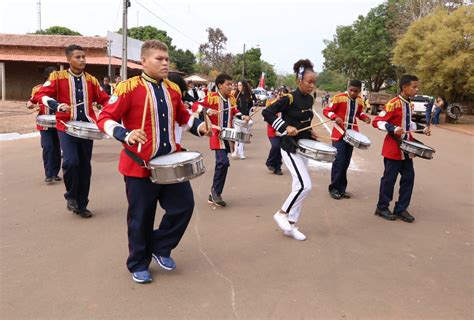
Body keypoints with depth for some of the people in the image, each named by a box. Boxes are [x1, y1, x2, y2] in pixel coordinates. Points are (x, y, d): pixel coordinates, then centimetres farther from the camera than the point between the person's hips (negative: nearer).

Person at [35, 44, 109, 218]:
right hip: (66, 127, -3)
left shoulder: (91, 80, 7)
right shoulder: (57, 77, -2)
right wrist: (56, 105, -28)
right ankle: (71, 196, 8)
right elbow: (41, 95, -10)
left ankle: (81, 204, 20)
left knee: (85, 166, 7)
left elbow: (104, 99, 13)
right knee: (71, 162, -20)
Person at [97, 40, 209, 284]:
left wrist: (198, 126, 3)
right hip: (140, 165, -5)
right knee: (141, 217, 6)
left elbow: (183, 116, 22)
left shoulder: (173, 89, 8)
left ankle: (160, 248, 29)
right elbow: (105, 119, -12)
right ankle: (139, 264, 28)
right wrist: (126, 135, -29)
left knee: (184, 205, 7)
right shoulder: (129, 88, -11)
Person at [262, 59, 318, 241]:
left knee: (299, 187, 10)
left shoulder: (309, 99, 8)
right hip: (290, 148, -8)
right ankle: (282, 214, 6)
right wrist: (286, 127, -27)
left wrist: (310, 132, 6)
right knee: (305, 186, -14)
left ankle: (290, 225, 20)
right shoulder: (289, 98, -16)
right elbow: (266, 113, -21)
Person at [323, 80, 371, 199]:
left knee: (346, 162, 9)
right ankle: (334, 188, 5)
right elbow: (326, 111, -9)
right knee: (339, 161, -8)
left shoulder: (360, 101, 5)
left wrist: (365, 117, 0)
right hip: (339, 134, -5)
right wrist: (335, 117, -27)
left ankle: (342, 189, 19)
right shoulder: (339, 98, -12)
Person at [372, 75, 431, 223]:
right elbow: (377, 121, -19)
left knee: (409, 177, 8)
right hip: (393, 148, -8)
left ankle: (401, 209, 18)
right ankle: (382, 208, 16)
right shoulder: (393, 103, -16)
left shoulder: (410, 105, 11)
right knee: (389, 178, 1)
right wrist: (393, 129, -31)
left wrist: (422, 128, 14)